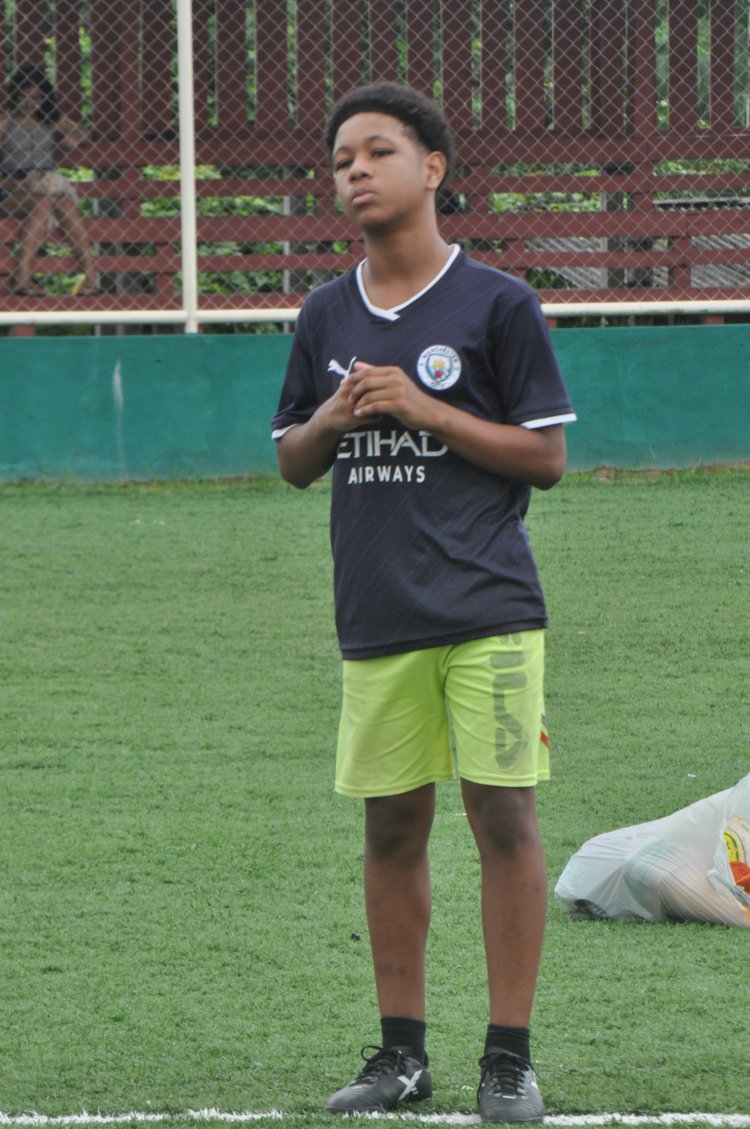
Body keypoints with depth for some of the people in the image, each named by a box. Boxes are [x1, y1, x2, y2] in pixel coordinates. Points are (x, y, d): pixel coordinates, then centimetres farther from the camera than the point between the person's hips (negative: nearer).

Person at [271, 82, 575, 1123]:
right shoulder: (326, 316, 11)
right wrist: (328, 422, -4)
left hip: (487, 609, -4)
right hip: (377, 614, 4)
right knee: (391, 826, 7)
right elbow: (292, 462, 18)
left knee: (503, 816, -6)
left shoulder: (498, 305, -3)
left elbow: (547, 457, -4)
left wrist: (425, 410, -13)